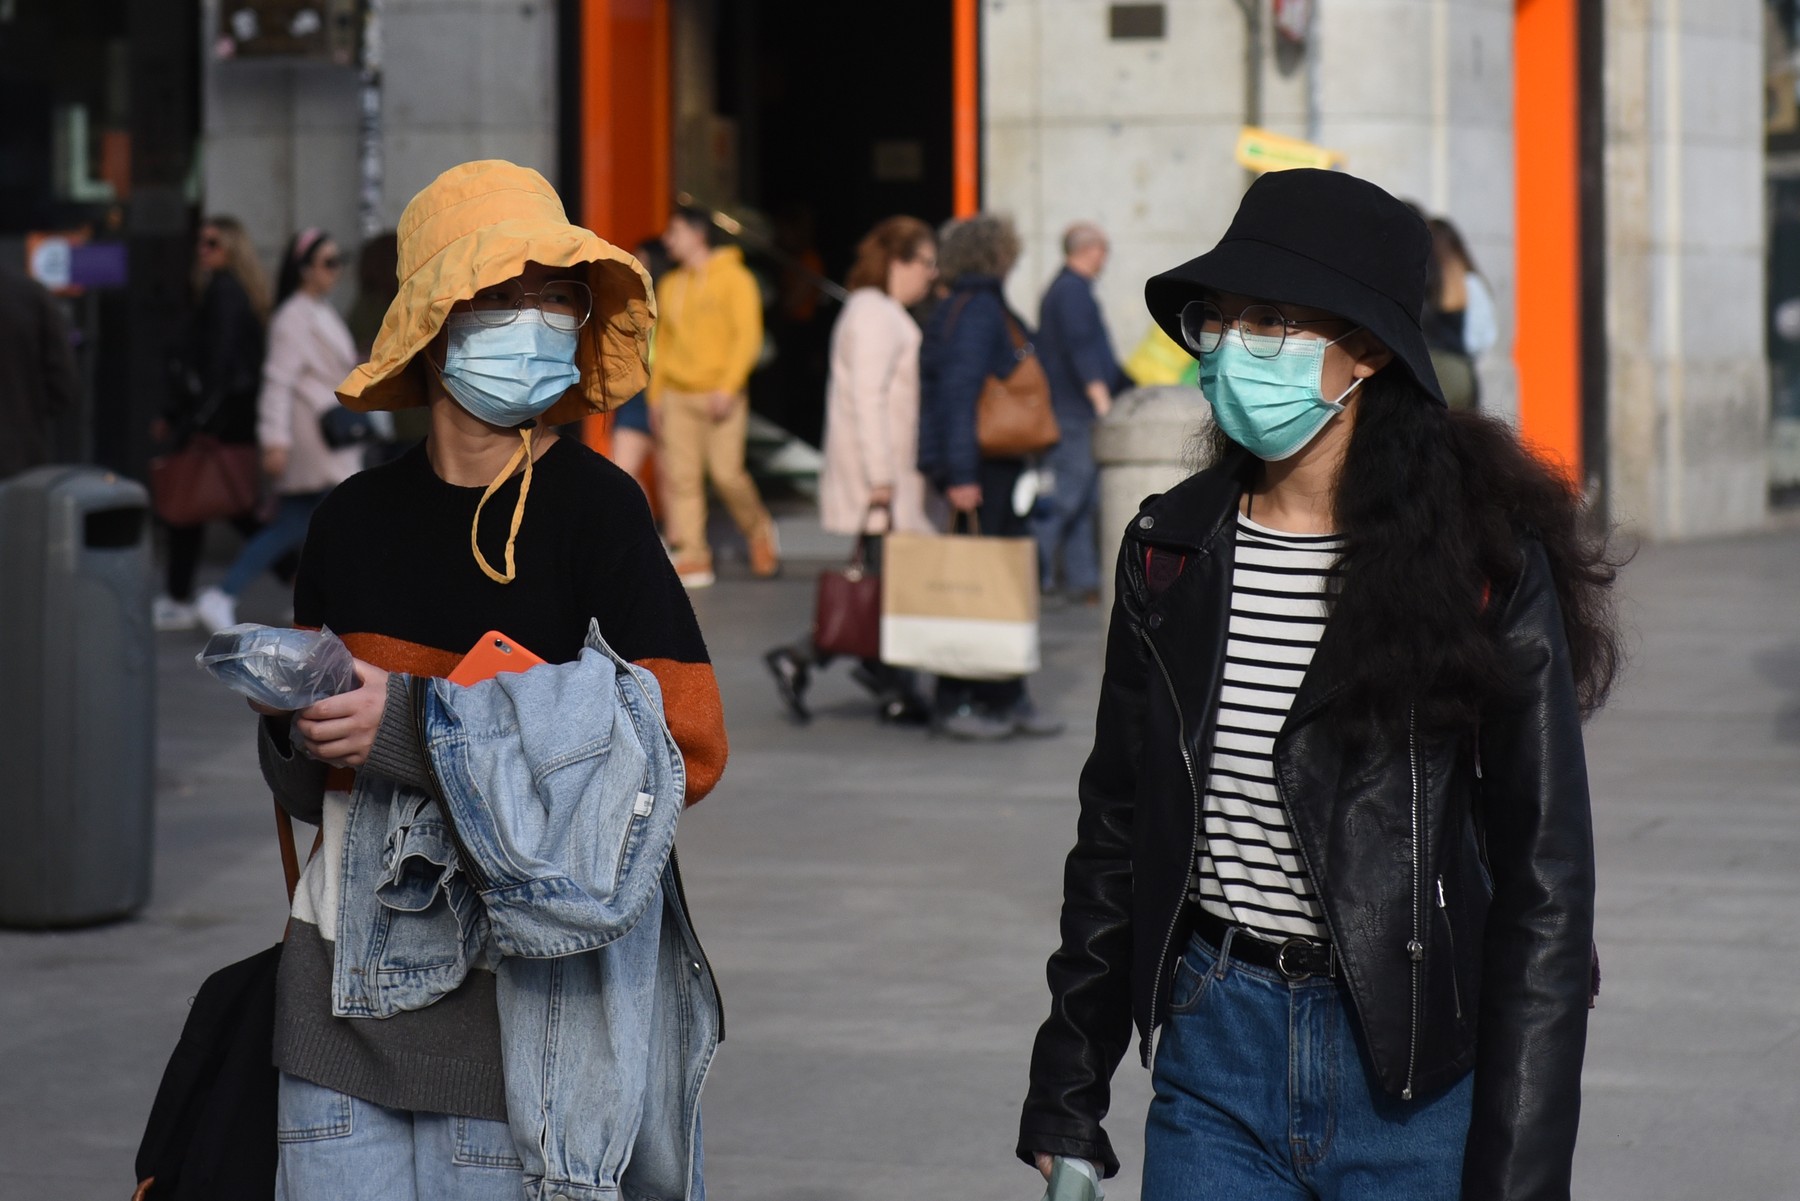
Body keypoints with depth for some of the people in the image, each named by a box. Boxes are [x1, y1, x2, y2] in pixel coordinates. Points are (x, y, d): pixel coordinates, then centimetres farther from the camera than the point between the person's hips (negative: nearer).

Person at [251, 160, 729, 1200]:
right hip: (344, 1002, 4)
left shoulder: (592, 507, -7)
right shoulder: (354, 521, 8)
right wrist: (295, 721, -6)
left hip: (518, 1001, -4)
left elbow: (688, 749, -17)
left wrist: (416, 727, -18)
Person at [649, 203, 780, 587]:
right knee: (680, 477, -2)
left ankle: (760, 534, 15)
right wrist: (656, 393, 11)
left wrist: (728, 387, -17)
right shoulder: (670, 285, 16)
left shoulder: (734, 279, -3)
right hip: (677, 397, 6)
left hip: (720, 396, -6)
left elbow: (748, 336, -10)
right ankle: (692, 559, 1)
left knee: (726, 472, -11)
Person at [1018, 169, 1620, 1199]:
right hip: (1216, 1048, 4)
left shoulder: (1488, 568, -9)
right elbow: (1116, 834, 11)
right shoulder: (1172, 550, 5)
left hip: (1421, 1079, -3)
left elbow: (1544, 890, -9)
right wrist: (1067, 1106, 10)